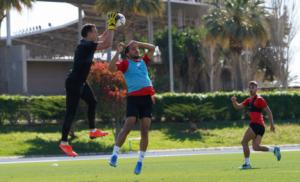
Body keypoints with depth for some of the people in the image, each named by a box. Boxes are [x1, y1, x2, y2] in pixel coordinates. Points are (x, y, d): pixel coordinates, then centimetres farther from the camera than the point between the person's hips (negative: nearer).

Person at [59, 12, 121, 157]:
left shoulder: (88, 43, 6)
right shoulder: (86, 45, -22)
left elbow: (103, 38, 25)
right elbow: (107, 44, -27)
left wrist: (111, 26, 14)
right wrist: (111, 26, -18)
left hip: (81, 82, 10)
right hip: (73, 83, -10)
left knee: (92, 102, 22)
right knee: (71, 112, -8)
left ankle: (93, 131, 33)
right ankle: (64, 143, -6)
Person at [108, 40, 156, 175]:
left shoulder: (143, 61, 21)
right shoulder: (125, 63, 5)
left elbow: (152, 48, 22)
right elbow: (111, 68, -12)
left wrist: (138, 43, 16)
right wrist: (118, 52, -12)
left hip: (147, 97, 4)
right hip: (133, 97, -4)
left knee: (145, 131, -1)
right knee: (128, 126, -14)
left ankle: (140, 161, 3)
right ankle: (115, 154, -6)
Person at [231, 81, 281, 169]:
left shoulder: (259, 99, -6)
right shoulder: (249, 100, 19)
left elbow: (269, 111, -6)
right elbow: (238, 106, 17)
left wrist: (272, 124, -7)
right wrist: (234, 101, -5)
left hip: (256, 125, -9)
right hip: (260, 126, 9)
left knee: (244, 142, -7)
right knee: (256, 147, 5)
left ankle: (247, 163, -4)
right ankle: (274, 150, 13)